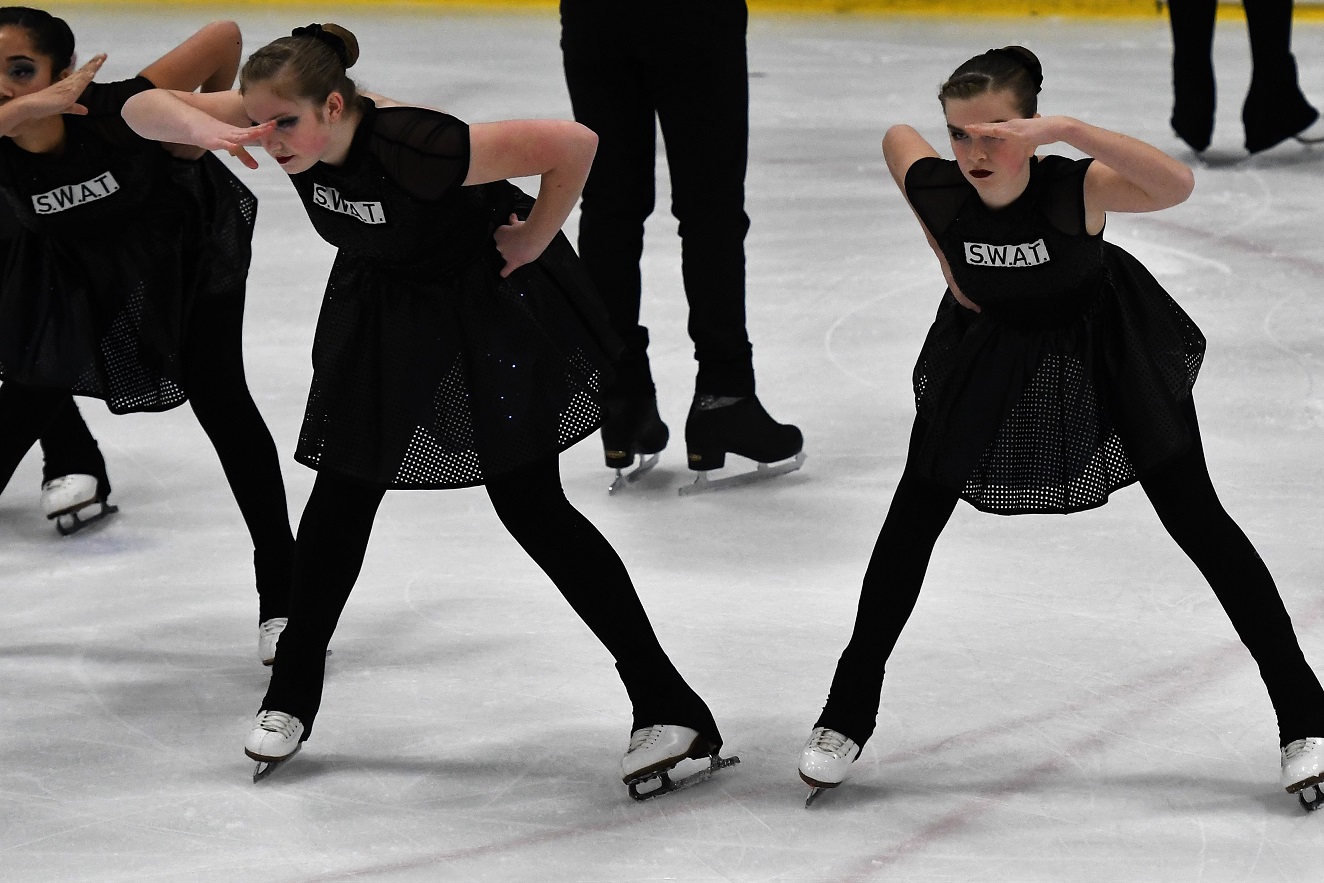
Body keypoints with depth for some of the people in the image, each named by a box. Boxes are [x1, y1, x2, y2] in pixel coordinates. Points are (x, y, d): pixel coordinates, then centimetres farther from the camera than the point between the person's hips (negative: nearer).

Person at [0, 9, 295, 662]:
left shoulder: (116, 111, -38)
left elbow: (223, 36, -31)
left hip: (184, 241, -2)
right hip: (77, 262, 2)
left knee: (218, 399, 0)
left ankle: (281, 589, 8)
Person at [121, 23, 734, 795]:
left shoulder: (415, 147, -39)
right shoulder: (282, 117, -22)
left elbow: (574, 143, -37)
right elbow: (143, 109, -19)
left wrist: (535, 239, -22)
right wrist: (203, 129, -40)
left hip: (489, 298, -6)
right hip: (381, 305, 6)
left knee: (530, 504, -6)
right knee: (345, 487, 10)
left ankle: (666, 705, 1)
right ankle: (292, 698, 27)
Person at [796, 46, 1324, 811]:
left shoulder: (1074, 188, -35)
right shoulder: (936, 189, -27)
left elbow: (1178, 186, -55)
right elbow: (897, 136, -2)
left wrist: (1069, 131, -62)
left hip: (1105, 348, -3)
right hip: (994, 342, 3)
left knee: (1197, 519, -3)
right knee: (915, 513, 5)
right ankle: (849, 713, 21)